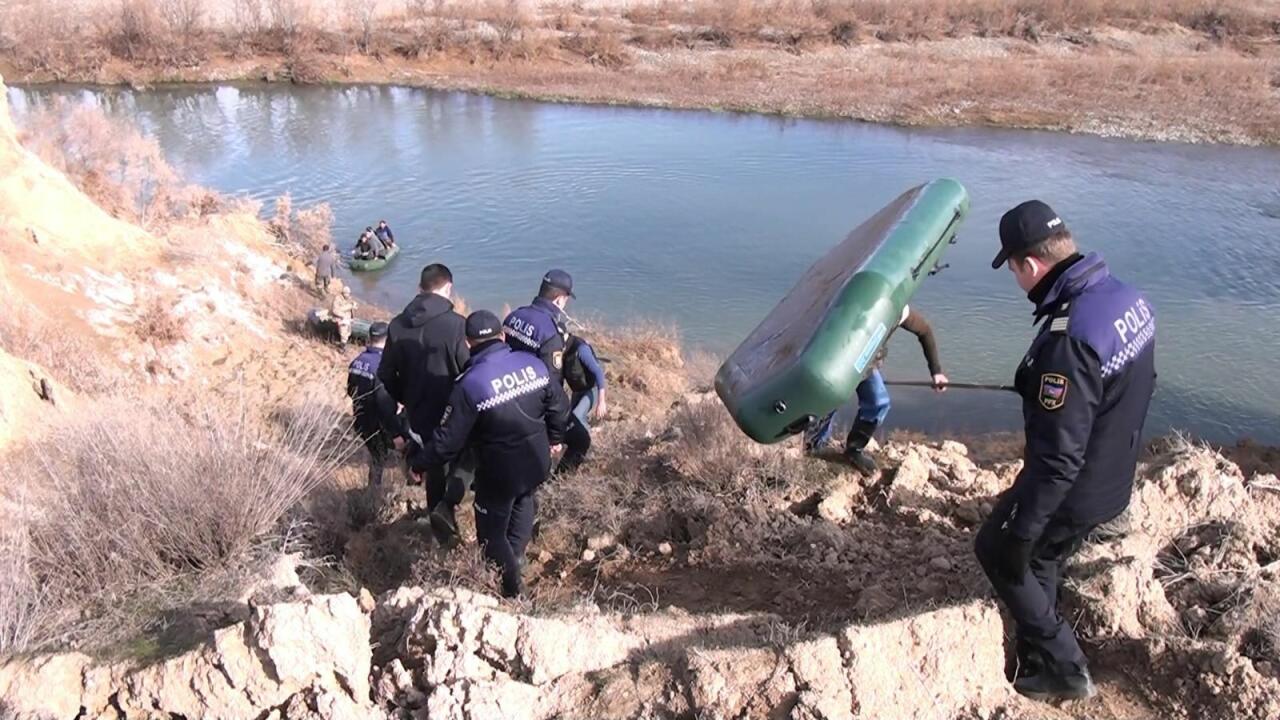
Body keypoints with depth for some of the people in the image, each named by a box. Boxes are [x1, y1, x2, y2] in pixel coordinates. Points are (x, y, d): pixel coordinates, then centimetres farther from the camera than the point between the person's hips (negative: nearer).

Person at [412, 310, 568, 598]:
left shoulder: (470, 384, -21)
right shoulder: (534, 364, -7)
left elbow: (448, 439, -17)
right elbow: (559, 407, 4)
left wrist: (419, 465, -1)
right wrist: (554, 438, 23)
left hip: (499, 472, -4)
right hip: (536, 464, 5)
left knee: (492, 532, 17)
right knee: (524, 503, 34)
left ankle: (511, 587, 29)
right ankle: (516, 557, 36)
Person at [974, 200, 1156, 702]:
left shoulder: (1068, 337, -34)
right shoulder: (1128, 297, -5)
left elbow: (1058, 457, -31)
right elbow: (1139, 386, 12)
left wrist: (1021, 532, -22)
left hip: (1073, 493, -9)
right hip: (1113, 483, 9)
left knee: (998, 551, 15)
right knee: (1042, 562, 26)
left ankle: (1063, 669, 24)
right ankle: (1039, 659, 45)